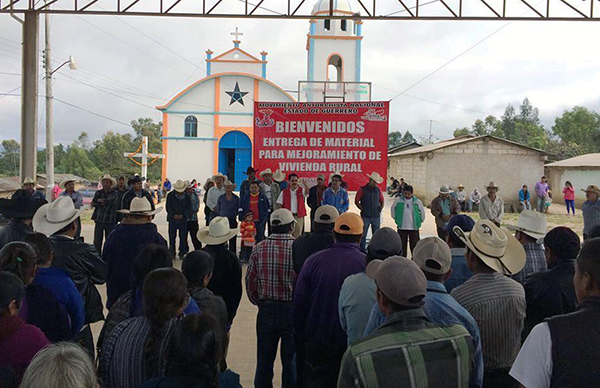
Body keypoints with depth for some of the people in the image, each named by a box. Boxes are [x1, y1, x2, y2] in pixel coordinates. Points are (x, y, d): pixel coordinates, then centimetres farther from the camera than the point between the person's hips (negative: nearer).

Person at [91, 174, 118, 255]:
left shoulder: (114, 193, 2)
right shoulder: (98, 193, 9)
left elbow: (111, 201, -16)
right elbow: (93, 204, -3)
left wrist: (100, 200, -6)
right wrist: (105, 202, -13)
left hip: (110, 221, -2)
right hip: (99, 220, 2)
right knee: (97, 242, 3)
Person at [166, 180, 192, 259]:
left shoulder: (187, 196, 5)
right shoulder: (170, 195, 3)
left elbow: (189, 208, 4)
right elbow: (168, 207, 1)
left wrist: (182, 215, -11)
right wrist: (174, 215, -13)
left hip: (183, 219, 0)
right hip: (172, 219, 0)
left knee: (183, 237, 1)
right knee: (172, 237, 2)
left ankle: (182, 253, 11)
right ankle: (172, 253, 11)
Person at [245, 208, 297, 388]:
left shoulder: (259, 248, -5)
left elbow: (250, 281, 1)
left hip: (266, 310, 3)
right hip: (292, 311, -2)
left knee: (264, 359, 16)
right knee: (291, 360, 12)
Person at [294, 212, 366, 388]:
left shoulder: (314, 261, -8)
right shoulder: (367, 264, -14)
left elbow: (299, 302, -3)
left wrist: (303, 338, 10)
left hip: (318, 346, 1)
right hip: (354, 347, -1)